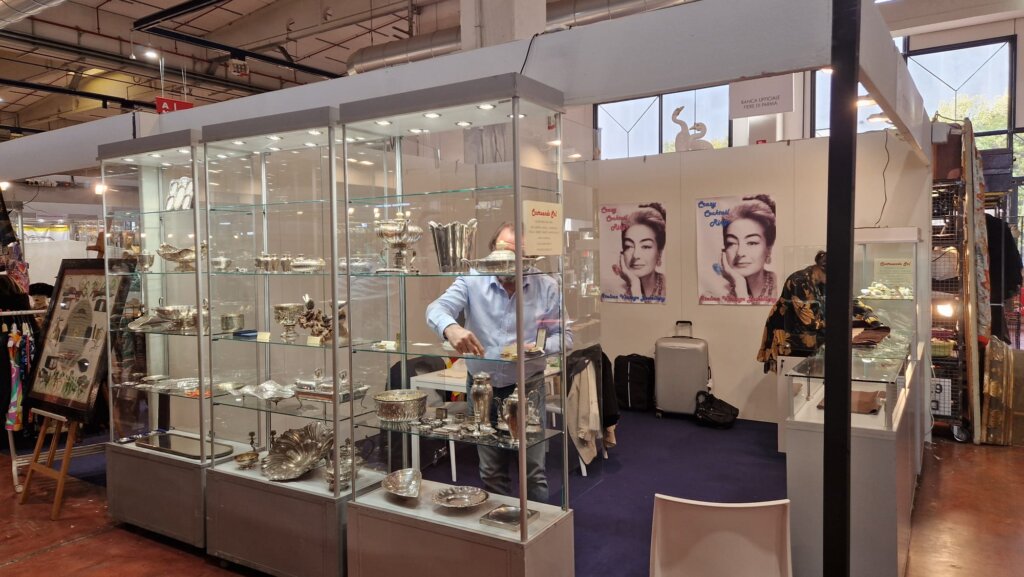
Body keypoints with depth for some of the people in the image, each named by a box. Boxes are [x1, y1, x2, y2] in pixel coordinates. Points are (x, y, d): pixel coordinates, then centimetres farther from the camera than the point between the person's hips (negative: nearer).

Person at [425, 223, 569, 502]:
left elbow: (563, 335, -2)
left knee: (533, 470, 8)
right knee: (491, 471, 17)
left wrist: (539, 346, -24)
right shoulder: (472, 282, -7)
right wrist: (450, 328, -41)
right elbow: (436, 309, -18)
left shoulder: (547, 287, -6)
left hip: (527, 388, -1)